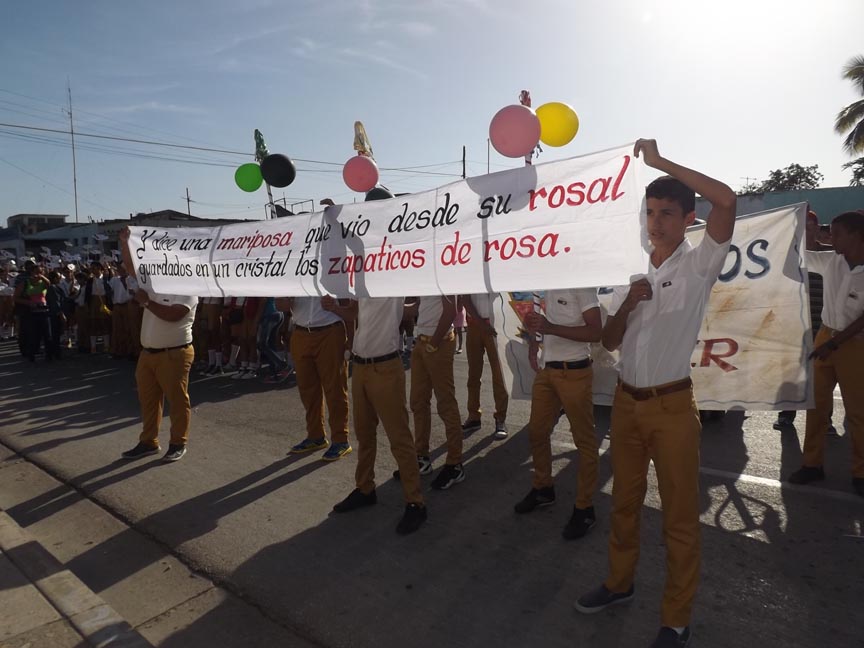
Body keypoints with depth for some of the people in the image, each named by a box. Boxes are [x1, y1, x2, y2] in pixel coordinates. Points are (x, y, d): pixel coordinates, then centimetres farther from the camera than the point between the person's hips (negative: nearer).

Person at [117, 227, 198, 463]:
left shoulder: (187, 291, -11)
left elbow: (171, 315, -25)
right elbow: (131, 266, 12)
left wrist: (146, 302, -14)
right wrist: (125, 242, 2)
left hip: (174, 354, -8)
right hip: (148, 353, 8)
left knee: (177, 400, 1)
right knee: (148, 399, 15)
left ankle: (178, 443, 13)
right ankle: (148, 441, 27)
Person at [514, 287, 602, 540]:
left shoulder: (581, 284, -13)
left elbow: (595, 332, -20)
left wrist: (550, 328, -28)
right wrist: (533, 340, 11)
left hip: (574, 373, -8)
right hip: (546, 370, 8)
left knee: (584, 440, 3)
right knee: (537, 431, 15)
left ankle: (584, 509, 13)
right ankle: (543, 488, 34)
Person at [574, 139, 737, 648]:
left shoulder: (699, 265, -5)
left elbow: (726, 200, -22)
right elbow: (611, 342, 7)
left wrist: (660, 161, -16)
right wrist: (627, 305, -12)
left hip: (672, 404, -5)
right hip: (626, 401, 5)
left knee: (679, 515, 7)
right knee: (625, 501, 19)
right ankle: (620, 582, 38)